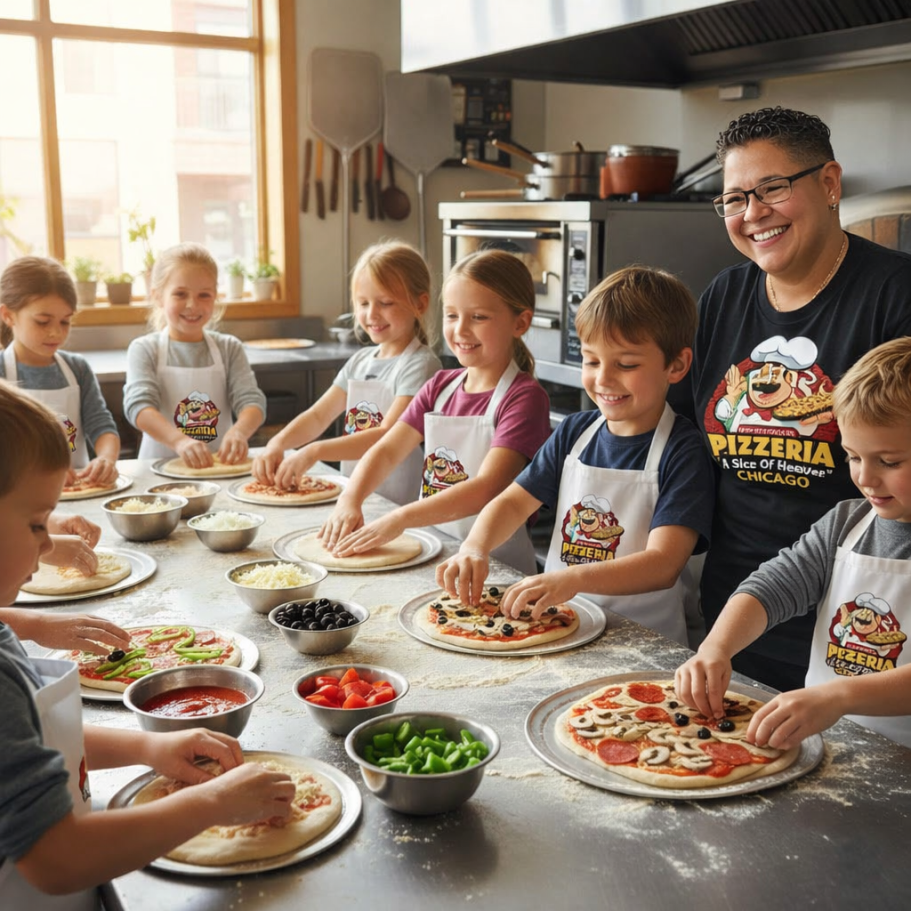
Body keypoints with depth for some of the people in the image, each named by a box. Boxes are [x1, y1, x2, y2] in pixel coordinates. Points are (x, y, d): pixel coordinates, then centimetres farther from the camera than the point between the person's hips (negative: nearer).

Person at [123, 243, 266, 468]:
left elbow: (251, 401, -2)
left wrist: (239, 431, -25)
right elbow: (138, 406, -13)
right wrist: (179, 441, -32)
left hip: (221, 464, 1)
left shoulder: (229, 348, 9)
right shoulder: (144, 350, 2)